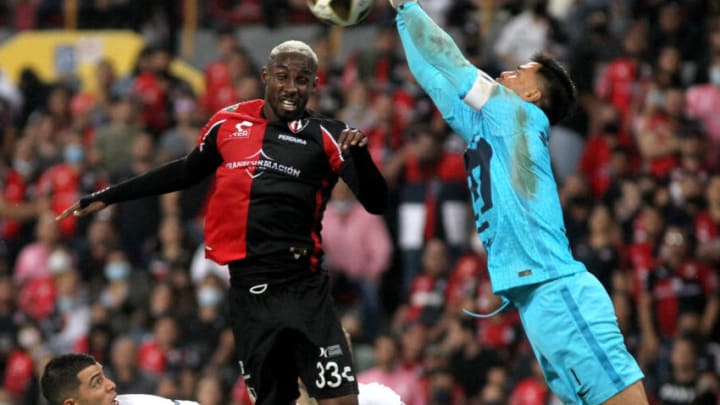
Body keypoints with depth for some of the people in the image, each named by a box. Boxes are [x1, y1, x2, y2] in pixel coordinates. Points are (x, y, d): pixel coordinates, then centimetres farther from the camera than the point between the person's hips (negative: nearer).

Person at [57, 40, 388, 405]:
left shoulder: (326, 137, -1)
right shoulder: (228, 123, 9)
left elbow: (376, 203, -6)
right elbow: (187, 172, 25)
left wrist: (359, 154, -25)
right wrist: (108, 196, 29)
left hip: (304, 290, -3)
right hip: (248, 290, 3)